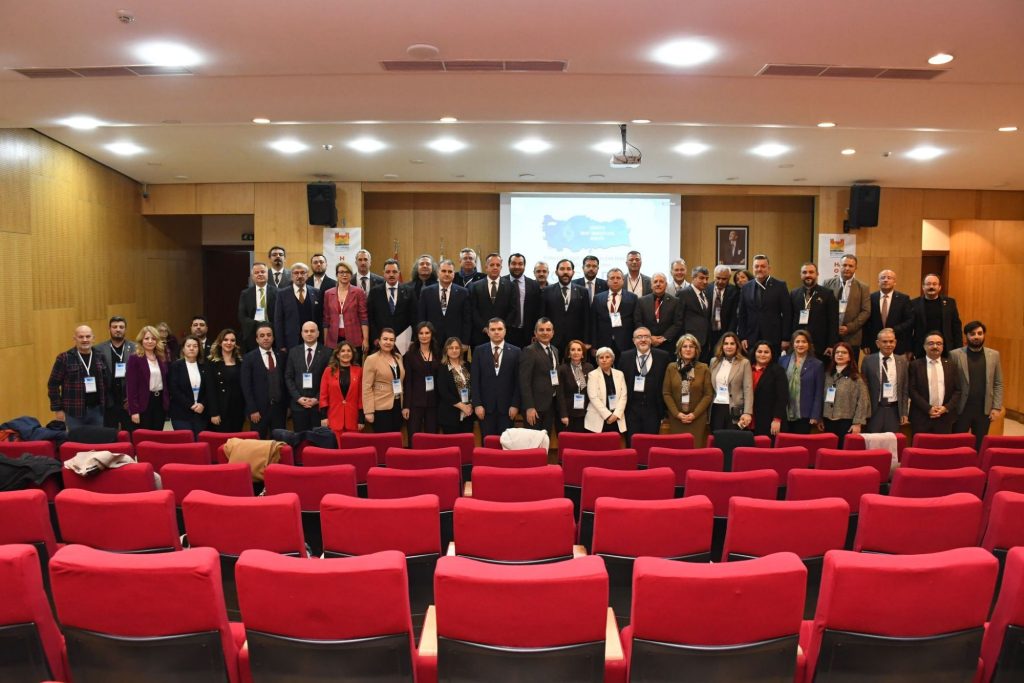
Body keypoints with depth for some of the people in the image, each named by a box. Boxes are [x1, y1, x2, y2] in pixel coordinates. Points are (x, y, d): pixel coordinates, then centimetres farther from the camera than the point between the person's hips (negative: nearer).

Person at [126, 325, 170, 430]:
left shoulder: (162, 358, 11)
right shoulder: (134, 358, -6)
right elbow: (130, 386, -10)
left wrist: (167, 402, 8)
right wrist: (134, 410, -15)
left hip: (160, 402, 5)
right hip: (143, 404, -5)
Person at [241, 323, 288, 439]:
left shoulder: (281, 356, 8)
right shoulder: (249, 358, -2)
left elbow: (285, 382, 11)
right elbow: (246, 386, -6)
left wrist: (287, 405, 6)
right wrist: (252, 410, -11)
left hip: (279, 408, 3)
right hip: (259, 409, -3)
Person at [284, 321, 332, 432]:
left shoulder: (327, 352, 0)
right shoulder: (293, 352, 9)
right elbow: (288, 377, 7)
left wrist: (318, 399, -9)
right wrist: (298, 397, -4)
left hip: (319, 405, -2)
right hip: (298, 404, 2)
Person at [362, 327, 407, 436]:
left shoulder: (398, 357, 10)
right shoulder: (371, 359, -7)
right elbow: (367, 387, -11)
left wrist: (405, 405, 10)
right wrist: (369, 411, -16)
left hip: (398, 406, 6)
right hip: (381, 408, -6)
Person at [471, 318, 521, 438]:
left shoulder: (515, 352, 4)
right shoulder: (479, 351, 5)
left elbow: (518, 381, 2)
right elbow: (475, 380, 2)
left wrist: (515, 405, -5)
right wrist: (477, 404, -6)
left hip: (507, 406, 0)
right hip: (485, 406, 0)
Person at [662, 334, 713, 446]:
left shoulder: (703, 369, 2)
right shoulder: (671, 367, 5)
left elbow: (708, 394, 0)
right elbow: (666, 393, 3)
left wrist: (694, 414, -9)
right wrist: (677, 413, -8)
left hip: (697, 419, -1)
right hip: (676, 418, 1)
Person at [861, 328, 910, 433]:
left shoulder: (902, 361, 7)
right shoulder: (868, 360, 1)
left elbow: (905, 388, 9)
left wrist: (904, 413, 6)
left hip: (894, 410, 2)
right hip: (874, 410, -2)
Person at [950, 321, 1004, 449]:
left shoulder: (994, 355, 6)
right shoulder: (955, 354, -3)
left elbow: (998, 384, 6)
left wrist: (996, 407, -1)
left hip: (984, 410, 2)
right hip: (961, 409, -2)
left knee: (980, 447, 10)